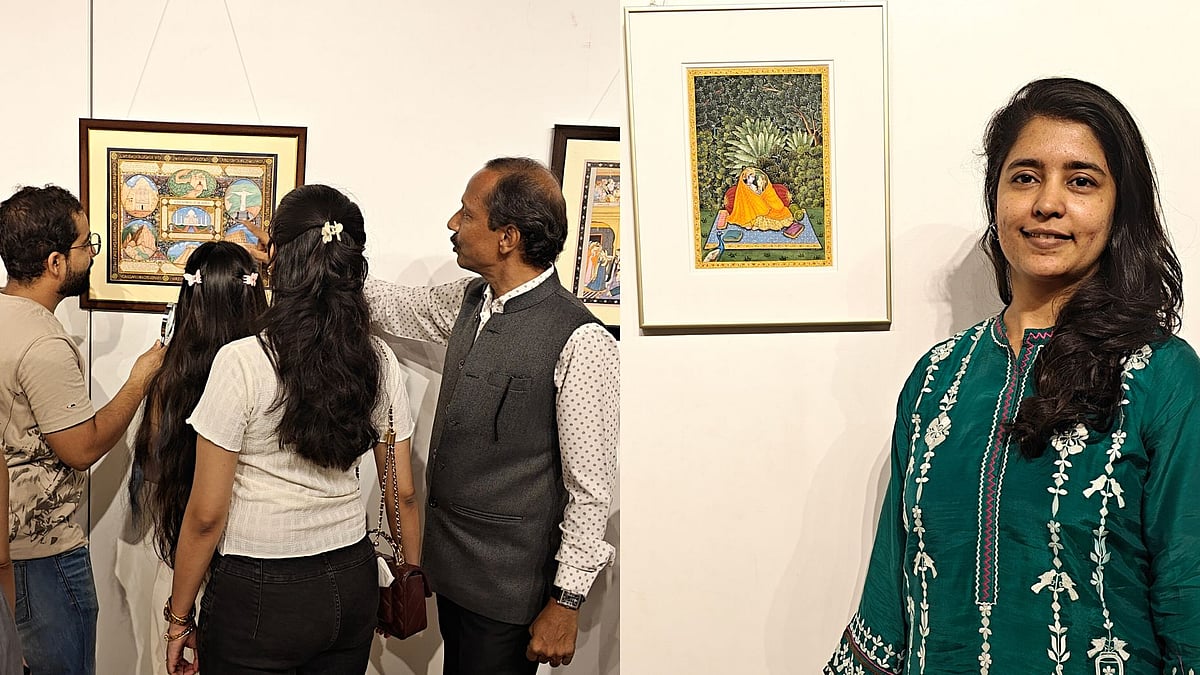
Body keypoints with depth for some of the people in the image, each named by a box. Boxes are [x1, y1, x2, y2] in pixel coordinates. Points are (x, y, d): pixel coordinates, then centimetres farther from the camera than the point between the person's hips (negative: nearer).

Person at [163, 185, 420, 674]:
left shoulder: (241, 363, -18)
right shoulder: (379, 362, -6)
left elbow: (206, 515, -13)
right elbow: (402, 492, 3)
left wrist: (179, 617, 0)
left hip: (260, 595, -4)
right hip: (353, 582, 5)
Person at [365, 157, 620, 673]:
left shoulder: (581, 342, -22)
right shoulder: (470, 301, 2)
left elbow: (591, 486, -19)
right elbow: (393, 307, 20)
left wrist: (566, 602, -15)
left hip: (507, 578, -7)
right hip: (450, 556, 8)